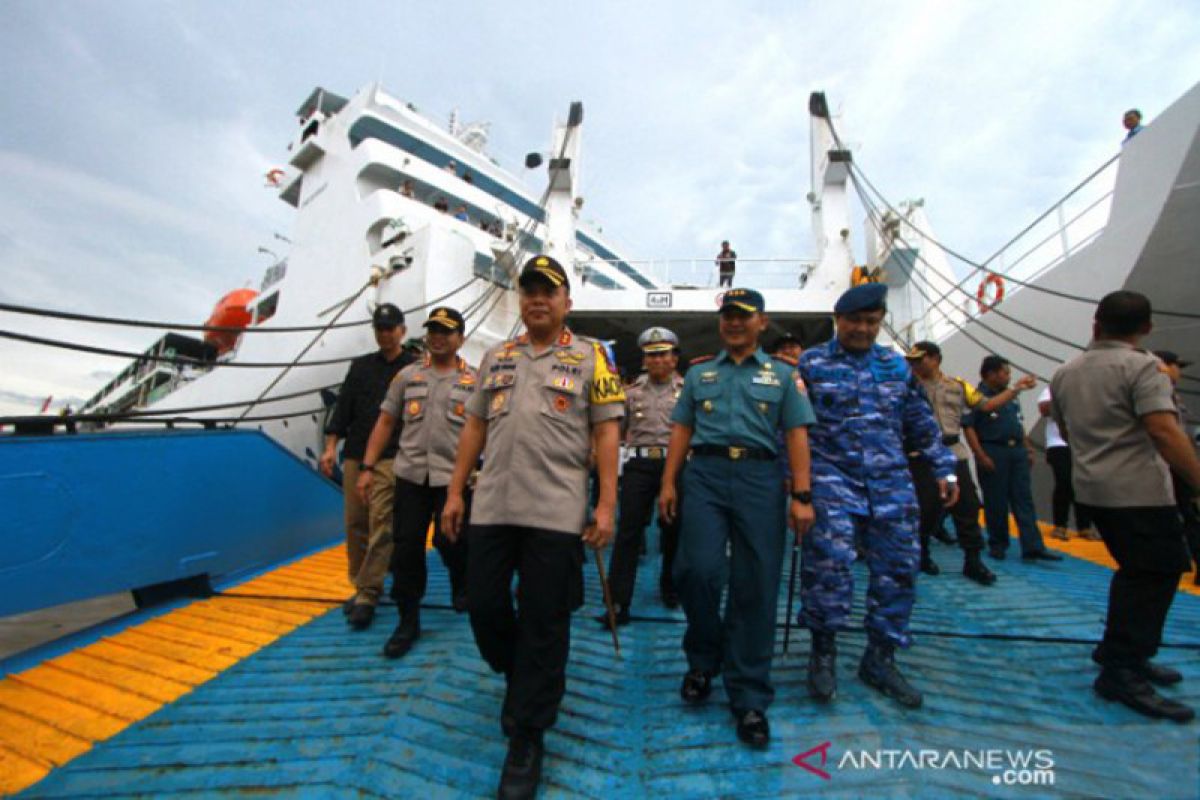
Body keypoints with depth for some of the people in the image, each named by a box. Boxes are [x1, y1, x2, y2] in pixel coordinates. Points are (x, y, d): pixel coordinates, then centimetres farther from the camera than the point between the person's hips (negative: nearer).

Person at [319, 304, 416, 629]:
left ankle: (368, 595, -4)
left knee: (381, 525, -10)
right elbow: (343, 407, 12)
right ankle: (361, 587, 22)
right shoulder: (360, 366, 16)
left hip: (391, 460, -4)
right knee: (355, 525, 8)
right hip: (354, 456, 5)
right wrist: (331, 446, 2)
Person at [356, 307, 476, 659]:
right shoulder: (407, 375, 10)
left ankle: (462, 583, 36)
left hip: (453, 476, -2)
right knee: (405, 547, 5)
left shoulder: (473, 381, 3)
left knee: (449, 541, 1)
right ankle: (408, 621, 21)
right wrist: (367, 468, 5)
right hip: (410, 473, 3)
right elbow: (385, 423, 10)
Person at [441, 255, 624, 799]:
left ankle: (526, 737, 23)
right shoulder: (496, 358, 14)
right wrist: (455, 492, 10)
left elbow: (606, 433, -3)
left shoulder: (590, 357, 2)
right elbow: (474, 427, 15)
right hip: (491, 507, 5)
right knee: (484, 607, 12)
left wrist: (606, 504, -10)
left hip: (557, 513, -4)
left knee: (544, 624, 3)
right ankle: (524, 680, 42)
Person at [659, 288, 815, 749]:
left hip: (760, 477, 0)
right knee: (698, 569, -11)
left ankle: (749, 698, 15)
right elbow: (681, 430, 13)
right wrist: (668, 483, 4)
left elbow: (796, 435, 6)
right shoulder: (699, 374, 19)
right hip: (704, 473, 1)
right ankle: (703, 660, 19)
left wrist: (802, 496, -3)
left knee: (756, 587, 0)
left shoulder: (782, 375, 15)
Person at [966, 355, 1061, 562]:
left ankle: (1033, 547, 2)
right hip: (993, 452, -6)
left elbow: (1019, 424, 23)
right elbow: (969, 428, -13)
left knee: (1024, 500, 2)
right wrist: (981, 456, -18)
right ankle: (997, 544, 15)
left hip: (1017, 451, 7)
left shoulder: (1012, 395, 16)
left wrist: (1028, 448, 16)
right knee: (996, 502, 2)